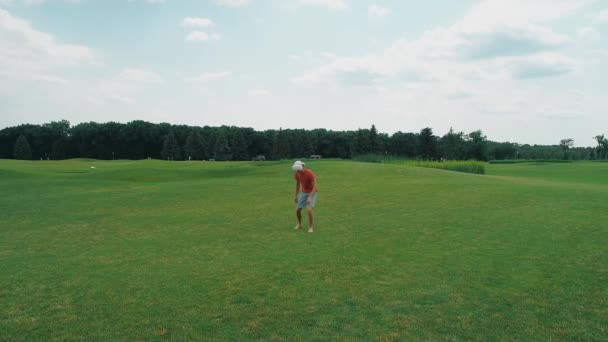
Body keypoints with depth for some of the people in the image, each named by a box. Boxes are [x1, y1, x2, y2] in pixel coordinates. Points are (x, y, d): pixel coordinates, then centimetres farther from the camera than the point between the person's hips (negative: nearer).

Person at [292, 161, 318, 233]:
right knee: (298, 210, 2)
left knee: (309, 210, -22)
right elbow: (298, 184, 9)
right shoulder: (297, 174, -9)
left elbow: (315, 186, -29)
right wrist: (296, 196, 12)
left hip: (313, 192, -6)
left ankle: (311, 227, -2)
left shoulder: (310, 173, -29)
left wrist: (310, 197, -37)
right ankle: (299, 224, 30)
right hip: (304, 192, 6)